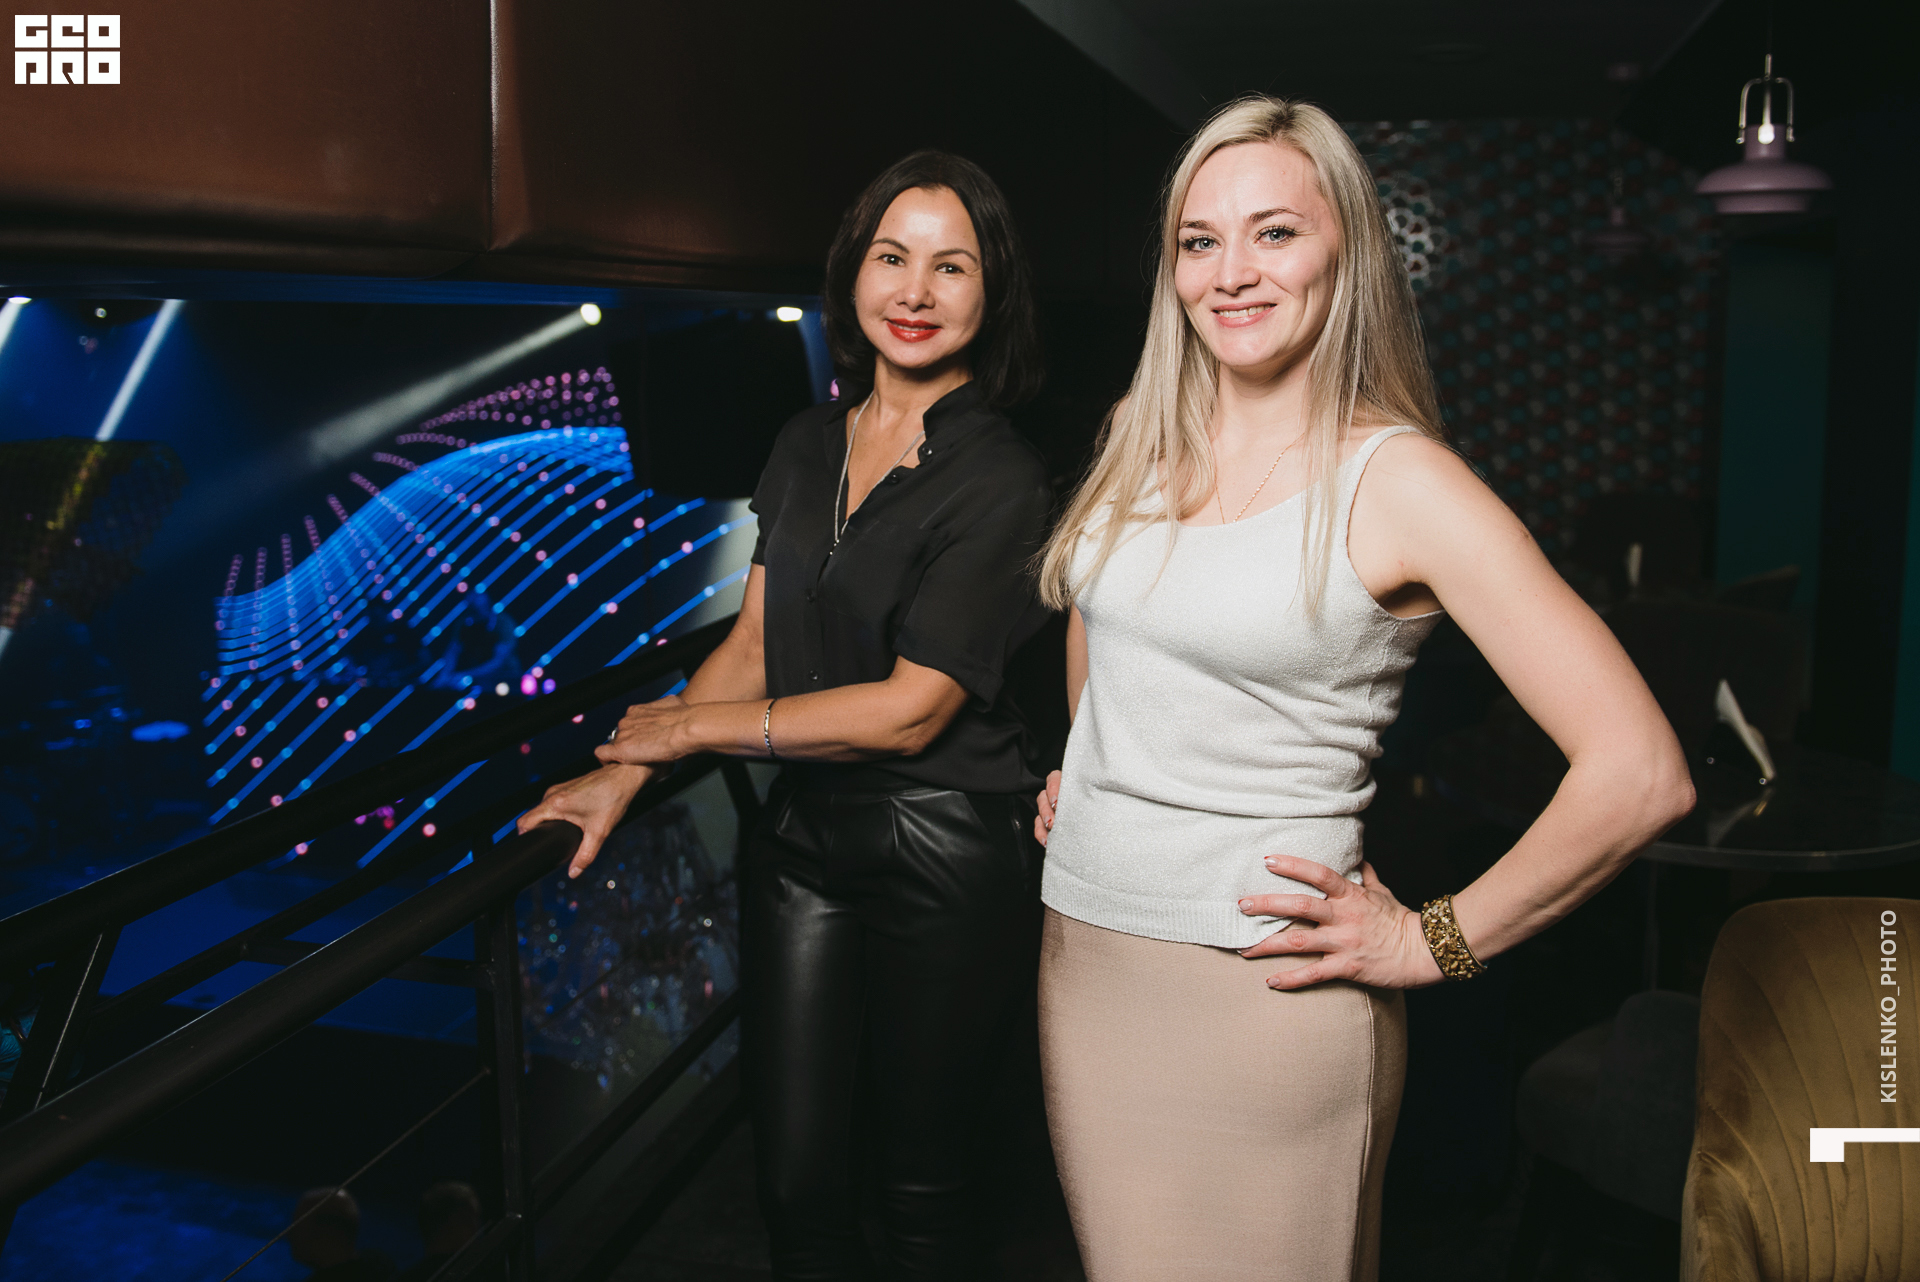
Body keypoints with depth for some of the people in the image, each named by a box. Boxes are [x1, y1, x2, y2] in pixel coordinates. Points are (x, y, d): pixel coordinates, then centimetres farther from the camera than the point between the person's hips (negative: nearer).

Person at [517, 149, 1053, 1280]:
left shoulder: (1001, 484, -13)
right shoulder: (809, 445, 7)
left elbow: (910, 709, -17)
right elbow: (754, 646, 10)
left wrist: (686, 729, -10)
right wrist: (624, 776, 2)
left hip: (946, 856, -5)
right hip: (805, 836, 5)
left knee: (923, 1184, 13)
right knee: (796, 1181, 12)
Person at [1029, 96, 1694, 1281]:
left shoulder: (1398, 482, -14)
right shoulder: (1143, 440, 4)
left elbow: (1642, 774, -18)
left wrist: (1433, 943, -12)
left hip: (1257, 991, -6)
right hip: (1079, 957, 6)